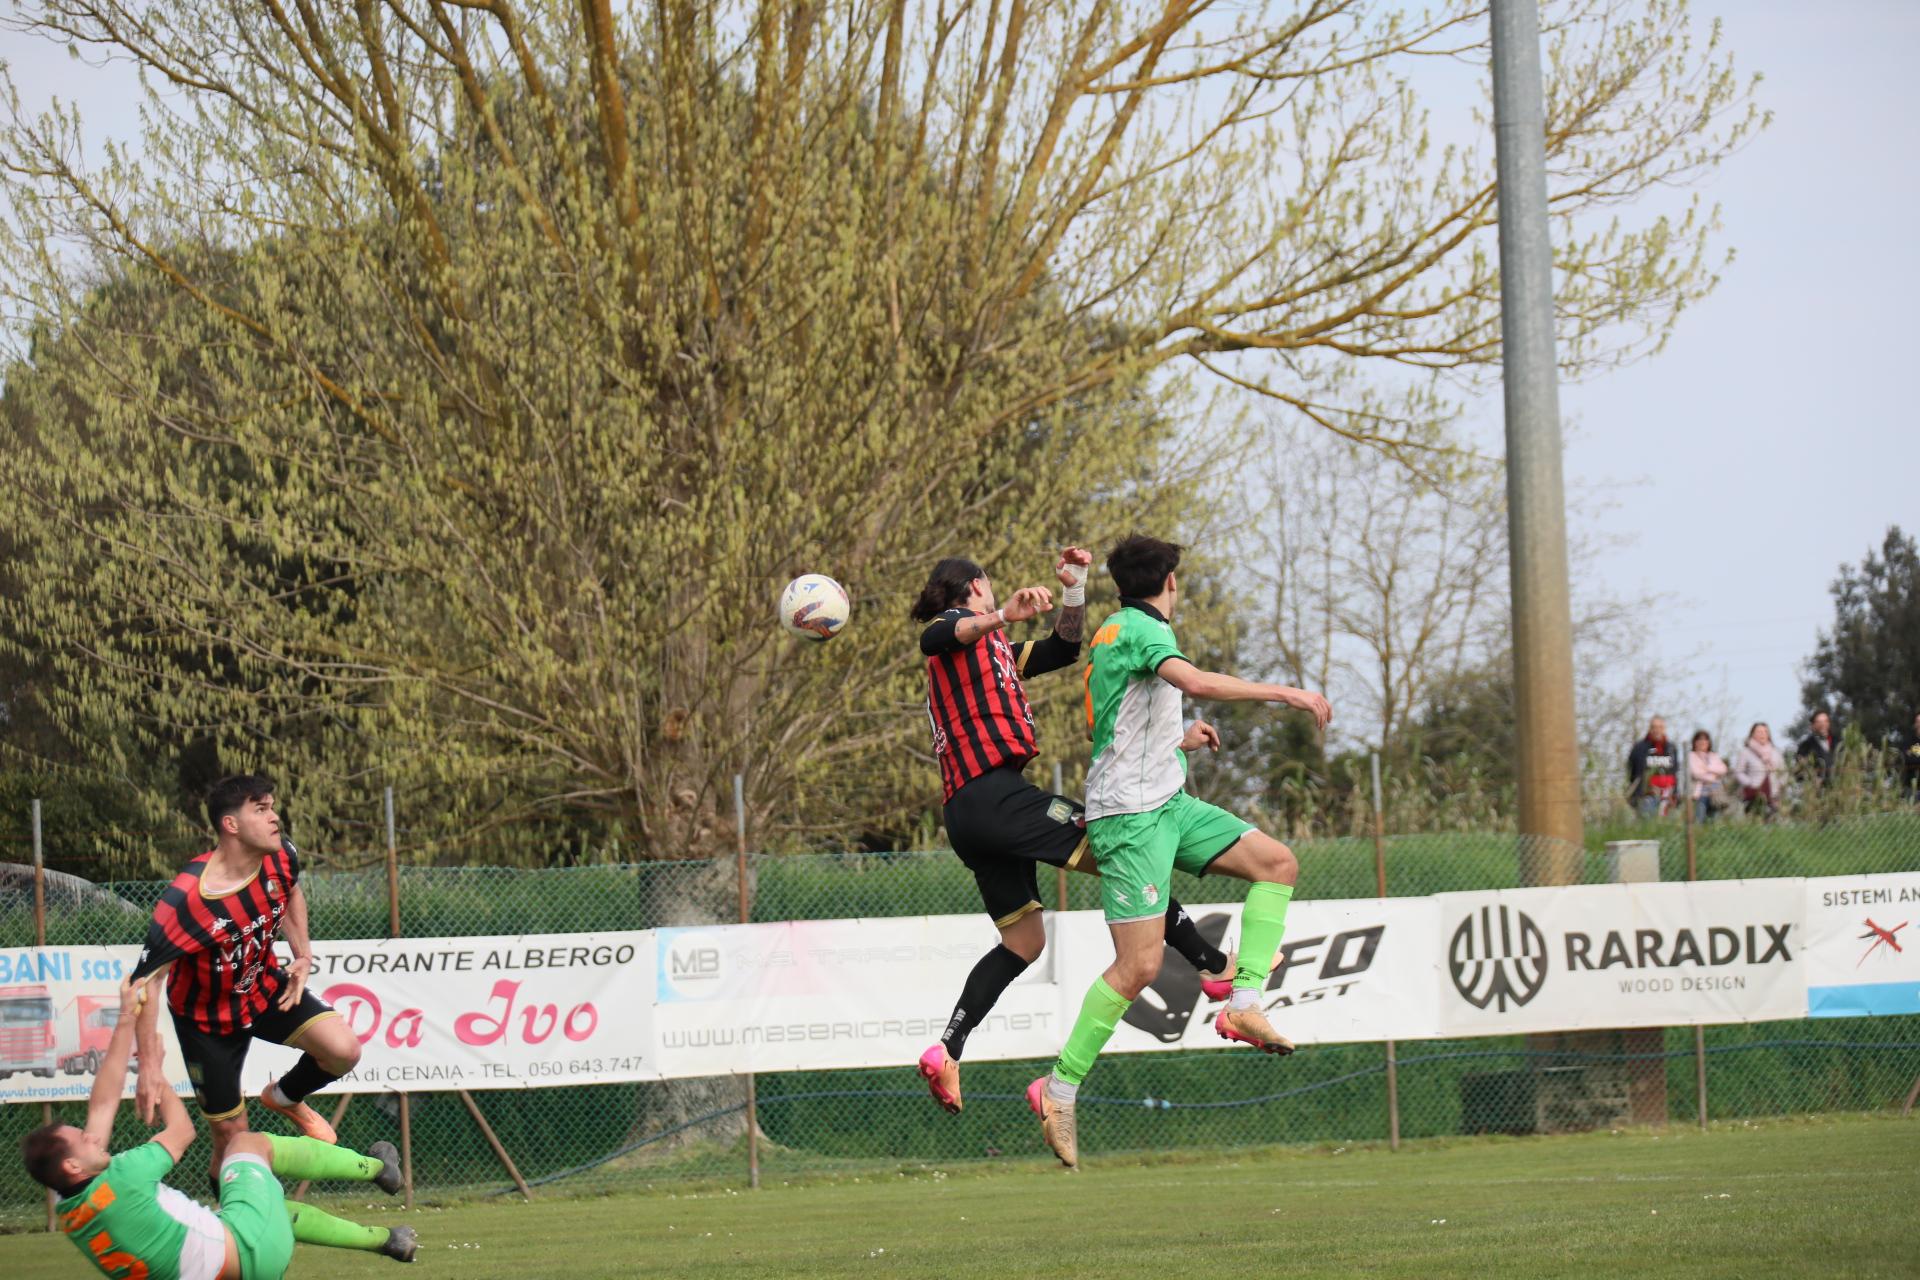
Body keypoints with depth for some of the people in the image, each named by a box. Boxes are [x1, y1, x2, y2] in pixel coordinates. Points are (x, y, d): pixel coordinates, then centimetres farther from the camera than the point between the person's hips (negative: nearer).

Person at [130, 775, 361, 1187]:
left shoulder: (281, 858, -16)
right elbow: (145, 980, -29)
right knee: (231, 1134, -1)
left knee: (343, 1050, -18)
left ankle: (285, 1097, 15)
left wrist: (303, 955, -1)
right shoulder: (186, 900, -35)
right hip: (207, 1017, -5)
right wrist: (149, 1066, -31)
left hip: (266, 987, 5)